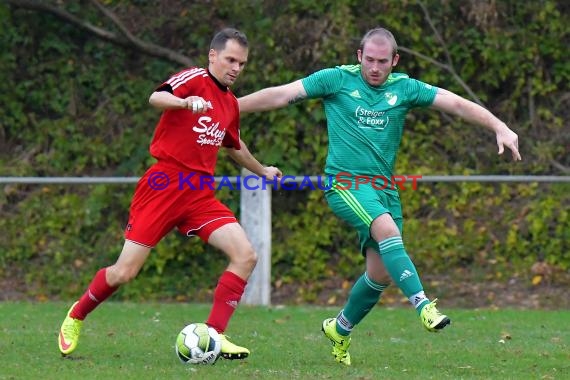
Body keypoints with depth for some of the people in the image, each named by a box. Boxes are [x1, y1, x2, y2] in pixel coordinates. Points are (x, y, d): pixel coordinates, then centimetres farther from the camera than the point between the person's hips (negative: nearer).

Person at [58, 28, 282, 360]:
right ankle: (76, 316, 22)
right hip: (165, 183, -6)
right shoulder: (195, 79, -6)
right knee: (125, 271, -6)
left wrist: (262, 170, 47)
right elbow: (156, 98, -27)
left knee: (246, 255, -14)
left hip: (200, 195, 6)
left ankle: (215, 336, -9)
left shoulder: (231, 104, 16)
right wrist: (186, 102, -46)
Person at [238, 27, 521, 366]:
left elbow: (457, 104, 2)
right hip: (345, 182, -5)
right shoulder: (337, 79, -1)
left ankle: (340, 329, 26)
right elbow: (281, 96, -1)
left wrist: (500, 127, -9)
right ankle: (424, 306, -38)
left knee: (381, 272, 1)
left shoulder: (405, 88, 6)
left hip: (384, 187, 5)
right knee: (387, 229, -31)